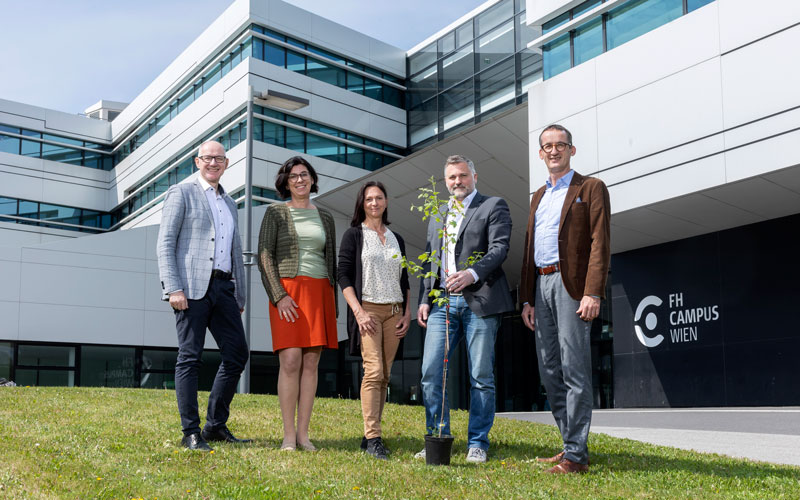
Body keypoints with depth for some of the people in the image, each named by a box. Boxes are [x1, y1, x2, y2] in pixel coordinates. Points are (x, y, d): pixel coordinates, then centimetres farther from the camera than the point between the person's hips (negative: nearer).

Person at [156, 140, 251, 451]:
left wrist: (239, 296, 17)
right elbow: (165, 243, -4)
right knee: (190, 357, -3)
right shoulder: (181, 193, 5)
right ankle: (190, 432, 2)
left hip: (223, 286, 6)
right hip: (192, 286, -6)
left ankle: (215, 425, 14)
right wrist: (173, 288, -15)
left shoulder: (230, 204, 23)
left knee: (237, 354, 2)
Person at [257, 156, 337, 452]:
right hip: (288, 291, -3)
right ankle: (288, 435, -5)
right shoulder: (275, 212, 6)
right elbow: (264, 257, -2)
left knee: (311, 363, 0)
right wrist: (279, 295, -13)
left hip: (319, 292, 4)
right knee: (291, 362, -11)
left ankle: (303, 433, 5)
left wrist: (332, 303, 11)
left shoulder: (324, 217, 17)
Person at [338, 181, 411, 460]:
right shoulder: (354, 235, 4)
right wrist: (358, 311, -14)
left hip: (394, 311, 5)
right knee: (373, 370, -15)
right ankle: (373, 438, -15)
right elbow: (344, 275, -3)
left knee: (385, 374, 1)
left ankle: (369, 436, 7)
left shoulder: (396, 239, 18)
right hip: (367, 309, -5)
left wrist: (407, 313, 9)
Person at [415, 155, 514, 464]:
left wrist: (472, 274, -25)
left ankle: (477, 444, 10)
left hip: (479, 301, -5)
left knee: (481, 377, 0)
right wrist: (424, 299, 11)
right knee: (430, 373, -2)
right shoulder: (437, 215, 23)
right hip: (442, 302, 5)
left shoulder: (494, 206, 5)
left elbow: (499, 248, -9)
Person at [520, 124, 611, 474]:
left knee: (574, 370, -9)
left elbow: (600, 243, -7)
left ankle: (576, 455, -5)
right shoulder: (538, 197, 23)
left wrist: (593, 293, -17)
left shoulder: (590, 188, 3)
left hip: (571, 284, -7)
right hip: (541, 286, 7)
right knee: (550, 372, 7)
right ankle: (571, 446, 16)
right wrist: (527, 298, 14)